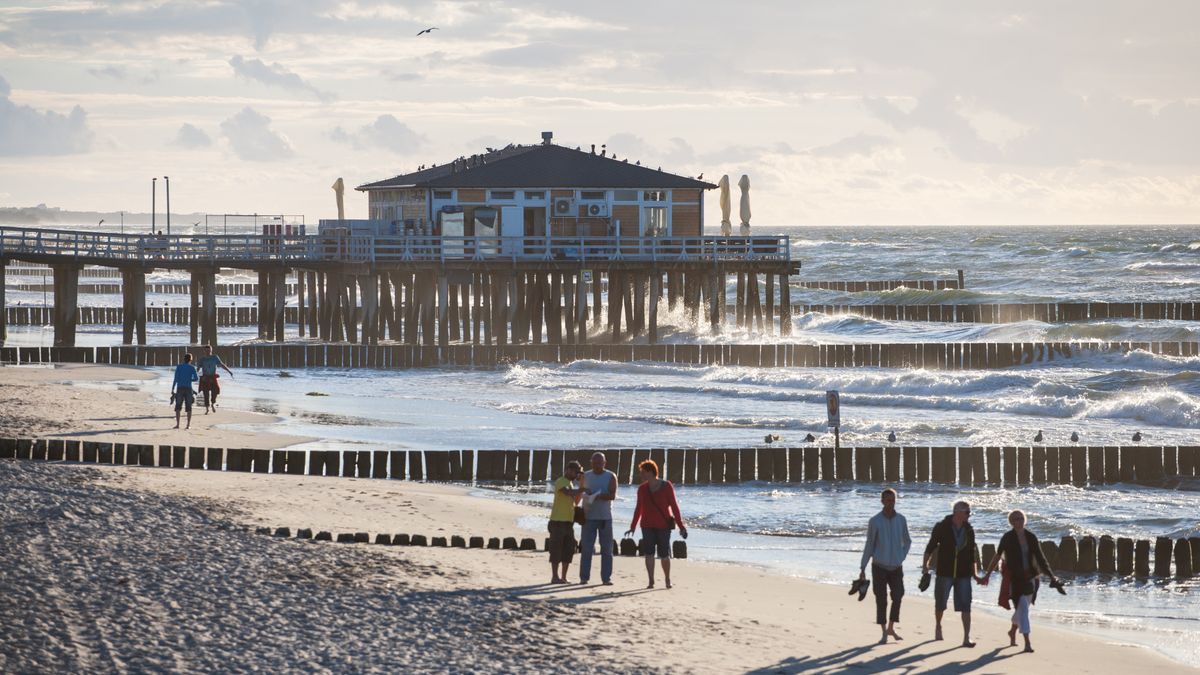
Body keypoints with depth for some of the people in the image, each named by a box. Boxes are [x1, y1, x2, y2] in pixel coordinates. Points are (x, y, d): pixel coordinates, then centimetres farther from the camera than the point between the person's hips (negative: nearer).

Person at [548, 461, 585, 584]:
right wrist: (583, 489, -30)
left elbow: (575, 501, 21)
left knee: (569, 550, 7)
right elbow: (568, 492, -28)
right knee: (556, 550, -5)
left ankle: (563, 577, 12)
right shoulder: (561, 482, -8)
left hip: (568, 522, 9)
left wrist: (581, 490, 9)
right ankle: (555, 577, -2)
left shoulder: (571, 483, 19)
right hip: (558, 521, -9)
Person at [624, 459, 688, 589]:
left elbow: (674, 506, -6)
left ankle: (667, 580, 18)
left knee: (664, 554, -1)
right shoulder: (642, 489, 5)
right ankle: (650, 581, -2)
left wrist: (681, 526, -9)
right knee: (649, 553, -6)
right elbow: (639, 509, 14)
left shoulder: (666, 486, -6)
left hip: (663, 525, -3)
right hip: (647, 525, 3)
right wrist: (632, 527, 13)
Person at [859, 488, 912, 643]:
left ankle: (891, 628, 12)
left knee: (898, 596, -6)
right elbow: (869, 545, 0)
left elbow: (907, 541, 17)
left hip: (896, 567, 2)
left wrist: (902, 558, 4)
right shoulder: (874, 521, -5)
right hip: (879, 566, -2)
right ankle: (884, 633, 4)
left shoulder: (901, 520, 2)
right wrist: (862, 569, -2)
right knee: (881, 600, -3)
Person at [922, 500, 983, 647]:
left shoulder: (969, 530, 6)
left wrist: (974, 575, 10)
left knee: (965, 606, -6)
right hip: (945, 572, -2)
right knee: (940, 604, 9)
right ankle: (938, 627, 37)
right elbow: (931, 546, 1)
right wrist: (925, 564, -7)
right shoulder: (942, 527, -4)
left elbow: (972, 554, 13)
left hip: (963, 574, 2)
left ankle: (967, 638, -8)